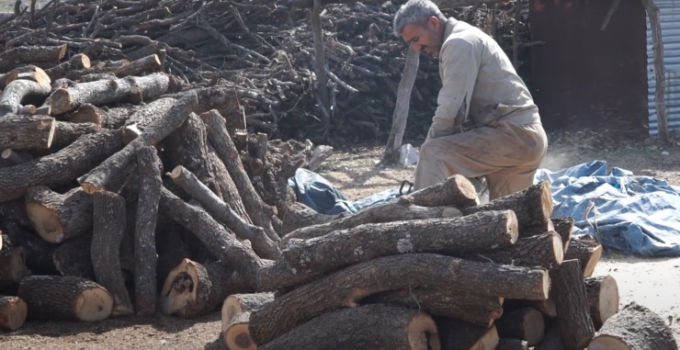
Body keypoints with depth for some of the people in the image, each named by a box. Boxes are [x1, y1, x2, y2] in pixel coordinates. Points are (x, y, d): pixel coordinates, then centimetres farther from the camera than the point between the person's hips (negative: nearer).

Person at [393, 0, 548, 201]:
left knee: (435, 154, -19)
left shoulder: (458, 43, -11)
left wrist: (430, 145, -3)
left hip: (512, 133, -11)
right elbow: (462, 107, 21)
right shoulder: (467, 39, 21)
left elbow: (451, 109, -18)